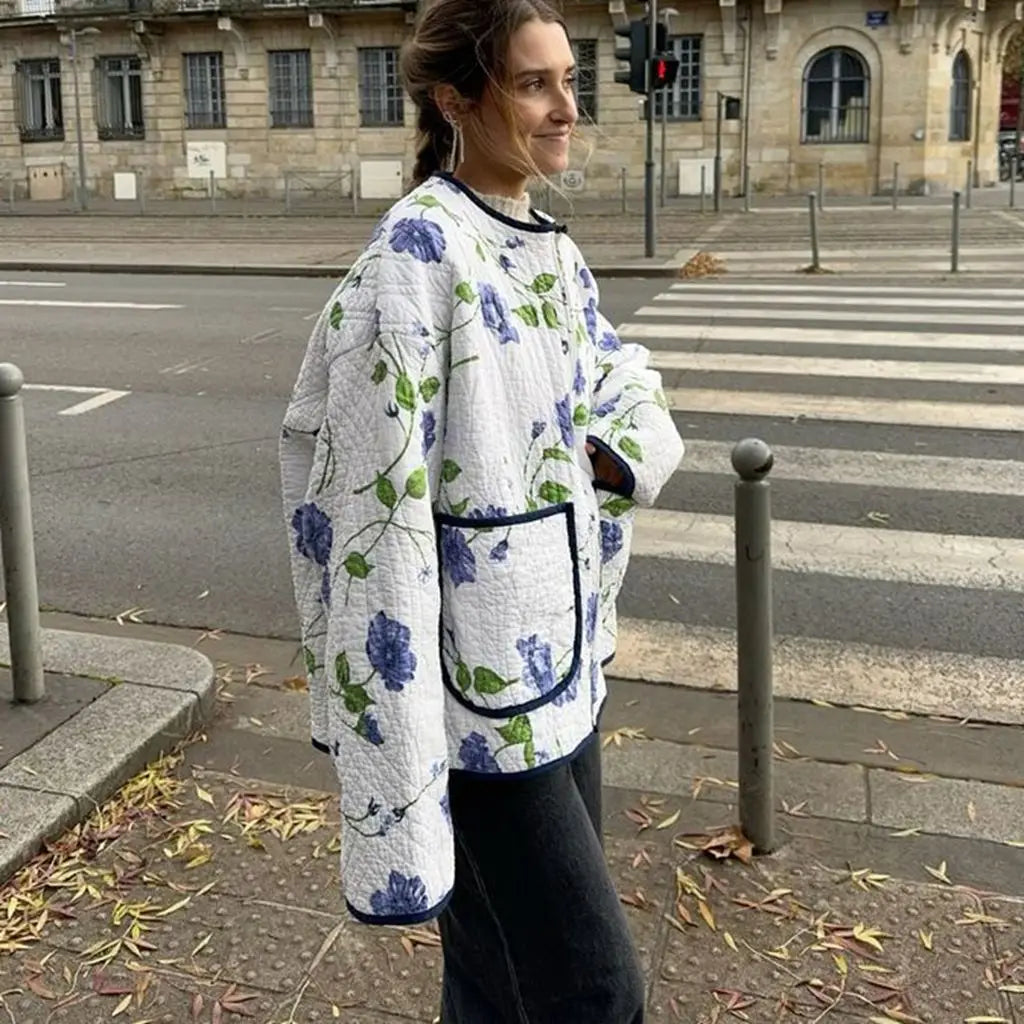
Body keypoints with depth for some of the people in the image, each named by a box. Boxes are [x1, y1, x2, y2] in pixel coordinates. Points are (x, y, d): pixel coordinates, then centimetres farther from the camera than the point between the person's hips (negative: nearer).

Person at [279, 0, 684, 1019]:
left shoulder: (551, 250, 8)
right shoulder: (416, 255, -18)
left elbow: (629, 393, 21)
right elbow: (377, 495, -23)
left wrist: (602, 457, -4)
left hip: (558, 650, 8)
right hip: (474, 671, -8)